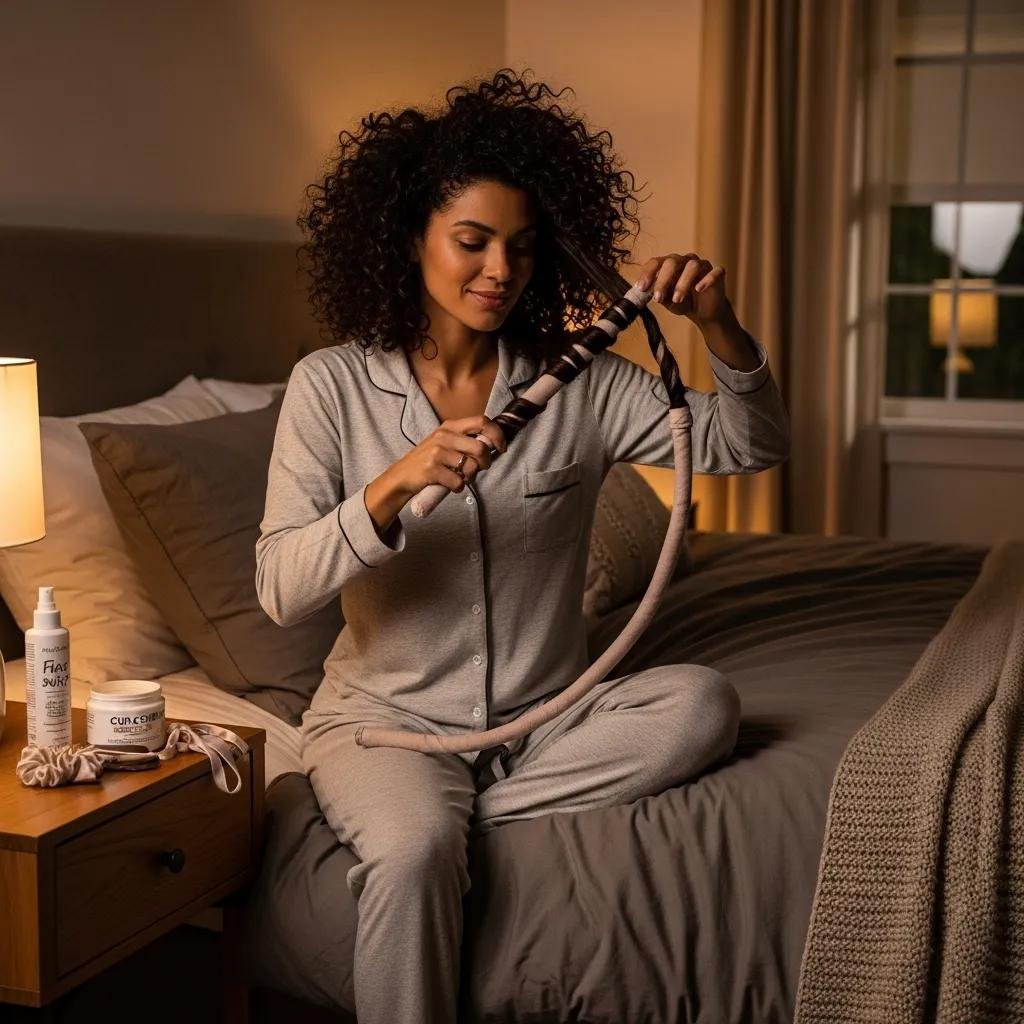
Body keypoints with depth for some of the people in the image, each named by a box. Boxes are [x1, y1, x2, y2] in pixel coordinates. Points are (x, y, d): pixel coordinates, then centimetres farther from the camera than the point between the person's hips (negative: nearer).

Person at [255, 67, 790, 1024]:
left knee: (703, 702, -23)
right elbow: (279, 589, -14)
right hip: (389, 716, -3)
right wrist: (396, 484, -30)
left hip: (544, 717, 4)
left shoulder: (582, 383, -1)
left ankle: (448, 814, -15)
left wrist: (719, 327, -20)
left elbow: (752, 444, -1)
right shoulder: (332, 385, -7)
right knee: (416, 849, -35)